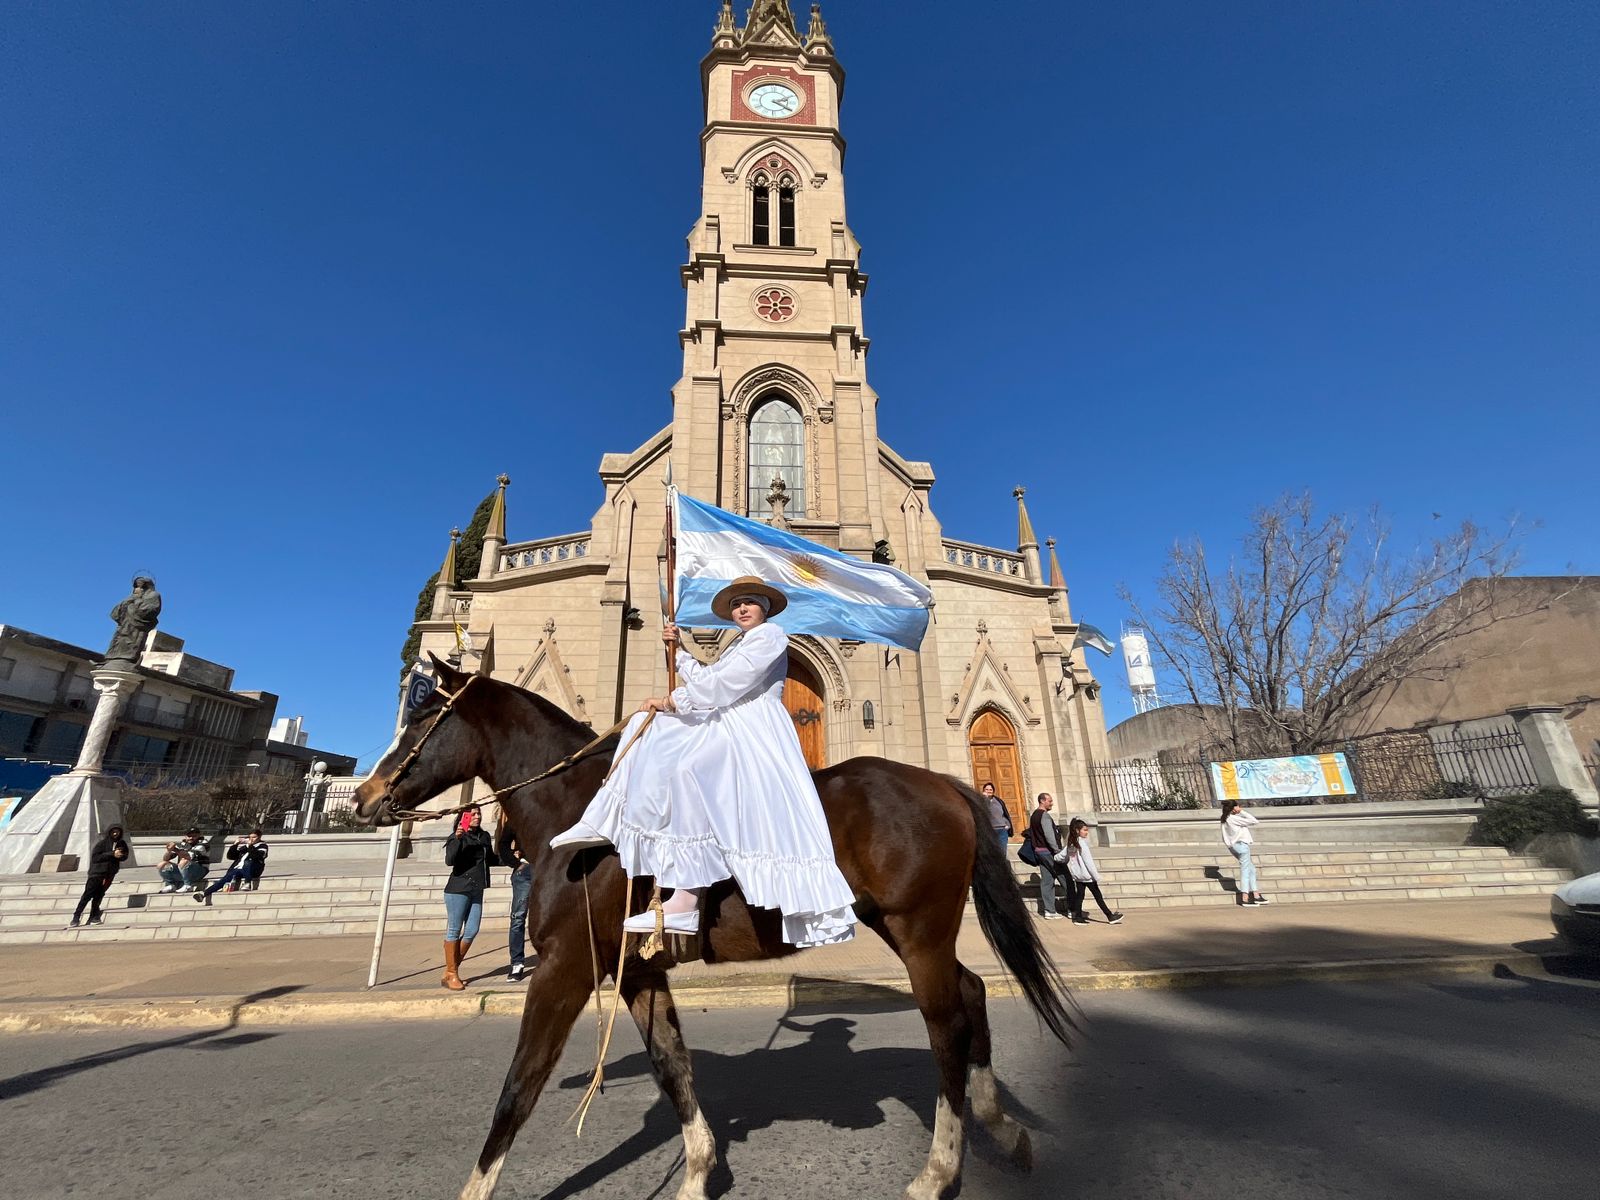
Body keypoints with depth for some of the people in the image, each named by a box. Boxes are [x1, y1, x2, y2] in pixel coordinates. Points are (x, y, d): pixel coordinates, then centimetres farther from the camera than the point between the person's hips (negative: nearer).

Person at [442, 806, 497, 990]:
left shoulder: (485, 836, 10)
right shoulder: (457, 837, -7)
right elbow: (449, 860, -23)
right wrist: (457, 839, -33)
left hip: (477, 890, 7)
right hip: (458, 889, -6)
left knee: (471, 931, 6)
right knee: (454, 930, 1)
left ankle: (449, 972, 19)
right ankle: (452, 974, 10)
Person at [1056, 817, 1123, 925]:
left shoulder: (1070, 844, 5)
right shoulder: (1082, 843, -17)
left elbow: (1061, 856, 8)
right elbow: (1088, 861, -18)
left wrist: (1055, 858, 30)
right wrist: (1096, 876, -13)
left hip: (1076, 875, 7)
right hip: (1086, 875, -6)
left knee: (1079, 895, 11)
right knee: (1098, 896, 2)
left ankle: (1077, 917, 10)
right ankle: (1111, 917, 10)